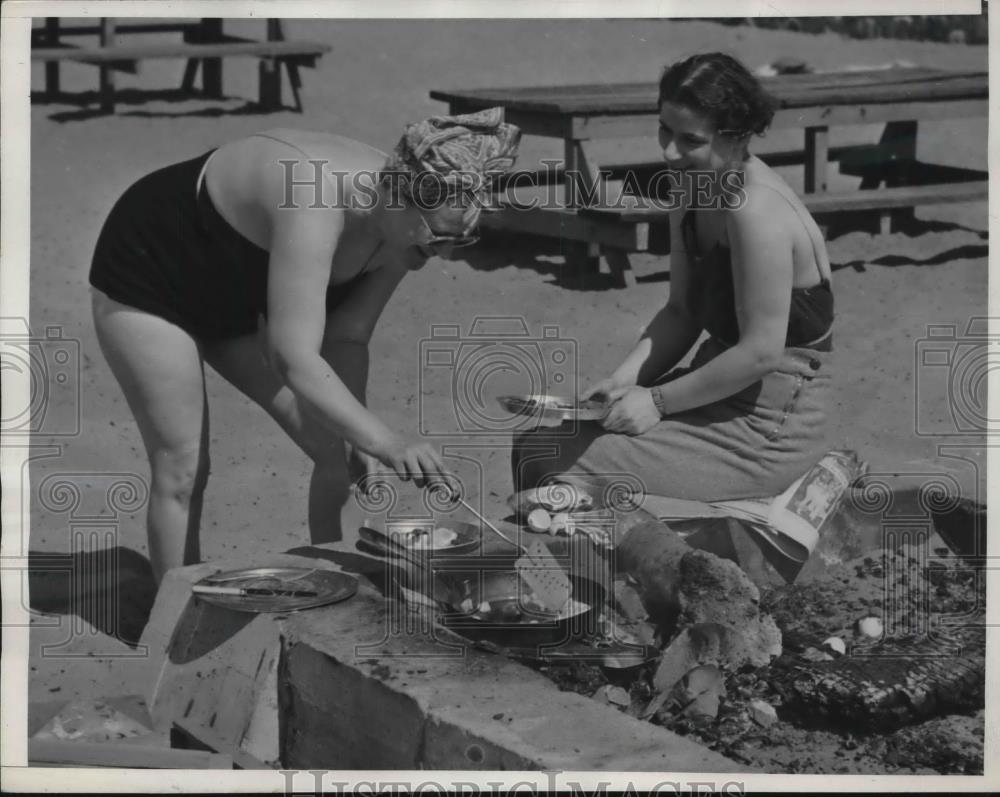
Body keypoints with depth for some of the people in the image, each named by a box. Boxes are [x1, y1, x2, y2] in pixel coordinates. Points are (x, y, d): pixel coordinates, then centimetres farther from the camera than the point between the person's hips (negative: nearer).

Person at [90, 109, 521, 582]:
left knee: (338, 449, 0)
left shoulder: (402, 228, -18)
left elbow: (346, 340, -10)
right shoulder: (316, 207, -43)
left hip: (241, 295, 7)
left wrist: (357, 439, -24)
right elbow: (294, 359, -48)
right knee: (183, 469, -10)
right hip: (148, 280, -7)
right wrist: (388, 444, -54)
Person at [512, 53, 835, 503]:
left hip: (767, 426, -9)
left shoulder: (756, 211, -25)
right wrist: (624, 379, -5)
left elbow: (760, 352, -26)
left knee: (569, 482, -16)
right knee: (535, 449, 6)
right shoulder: (694, 195, 4)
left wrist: (657, 401, -18)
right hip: (718, 393, 9)